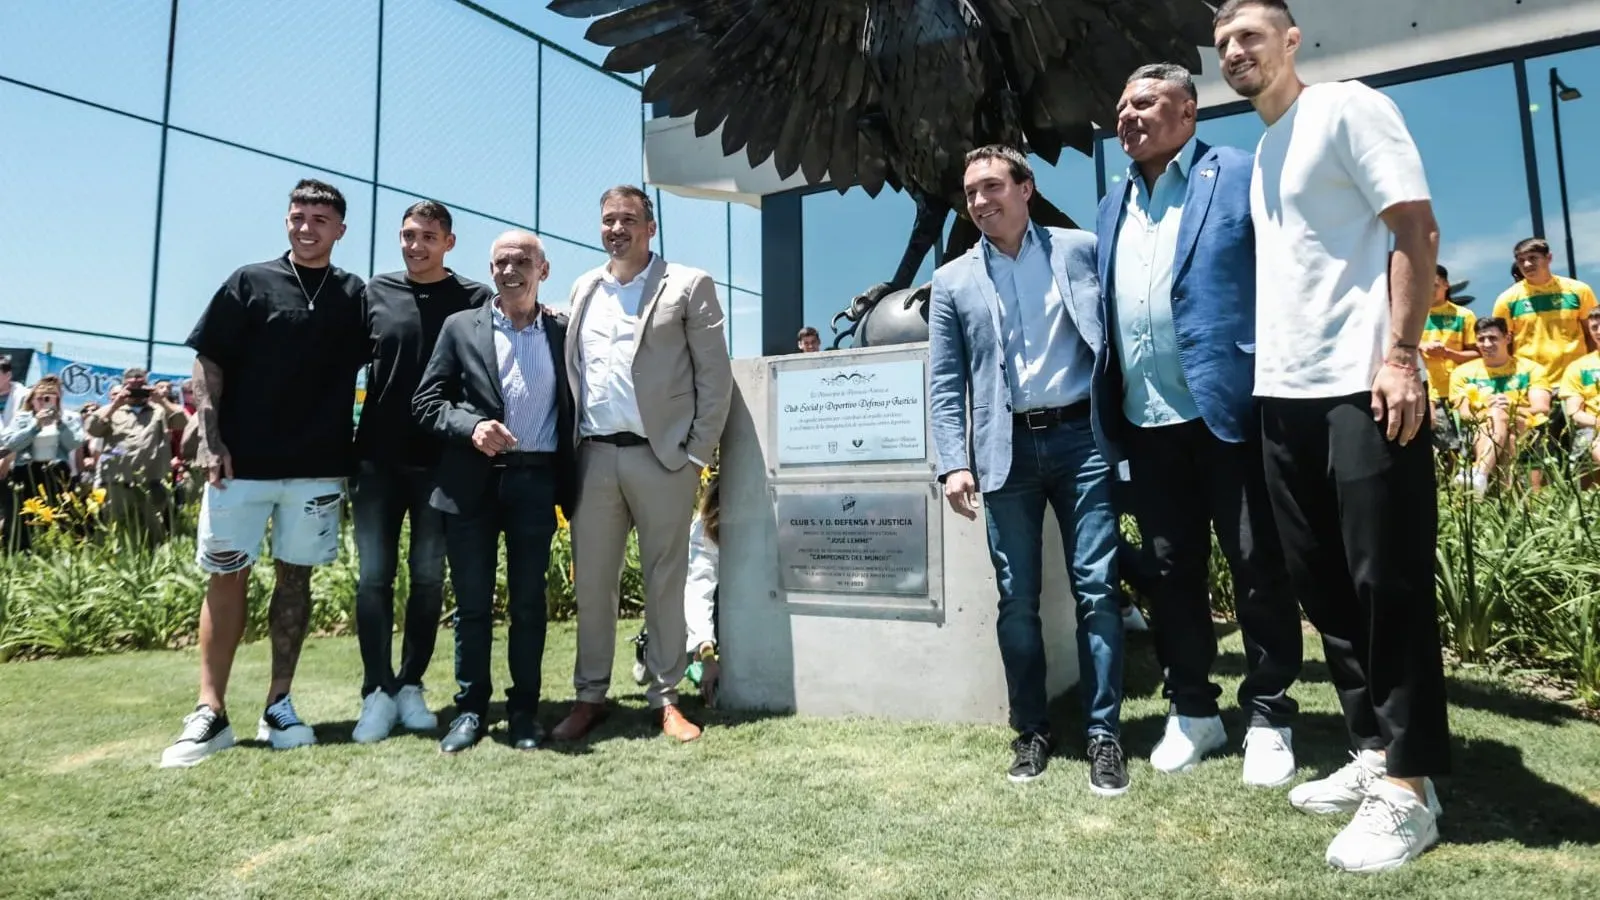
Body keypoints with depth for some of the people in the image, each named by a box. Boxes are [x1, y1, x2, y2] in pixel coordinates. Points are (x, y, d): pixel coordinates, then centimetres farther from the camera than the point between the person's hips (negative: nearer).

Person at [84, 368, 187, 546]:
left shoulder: (159, 411, 15)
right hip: (117, 485, 1)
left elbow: (183, 421, 1)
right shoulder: (112, 411, 16)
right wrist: (115, 405, -3)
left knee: (152, 537, 2)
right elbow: (92, 429, 1)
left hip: (151, 486, -1)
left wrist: (162, 400, -2)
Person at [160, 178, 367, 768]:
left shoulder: (355, 296, 7)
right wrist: (209, 438, -7)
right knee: (226, 577, 2)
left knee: (295, 576, 7)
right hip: (241, 461, -1)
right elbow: (208, 363, 2)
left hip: (318, 466, 1)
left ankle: (279, 706, 17)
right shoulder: (250, 283, 3)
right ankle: (210, 714, 10)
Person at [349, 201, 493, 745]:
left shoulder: (475, 299, 1)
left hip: (440, 460, -2)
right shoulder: (376, 292, 8)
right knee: (374, 577, 1)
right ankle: (378, 692, 10)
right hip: (377, 457, 2)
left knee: (428, 579, 6)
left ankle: (410, 686, 18)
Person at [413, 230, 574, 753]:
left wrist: (571, 487, 2)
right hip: (471, 482, 0)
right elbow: (426, 401, 4)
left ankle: (524, 709, 17)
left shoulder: (563, 334, 8)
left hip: (535, 482, 0)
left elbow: (570, 412, 9)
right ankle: (471, 708, 19)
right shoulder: (461, 327, 7)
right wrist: (471, 427, -14)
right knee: (472, 603, 7)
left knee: (528, 602, 6)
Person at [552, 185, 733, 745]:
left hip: (661, 455, -4)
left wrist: (698, 453, -7)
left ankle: (666, 698, 16)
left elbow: (715, 375, -2)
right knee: (590, 583, 7)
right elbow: (573, 371, 18)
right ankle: (590, 697, 20)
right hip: (594, 456, 4)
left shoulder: (688, 286, 2)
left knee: (665, 583, 4)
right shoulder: (584, 289, 16)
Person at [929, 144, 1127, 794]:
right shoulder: (953, 281, 9)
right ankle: (1031, 731, 20)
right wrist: (955, 463, -5)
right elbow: (945, 382, 5)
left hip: (1080, 436, -1)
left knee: (1097, 589, -1)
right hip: (1008, 449, 1)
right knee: (1017, 600, 6)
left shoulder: (1081, 250, 7)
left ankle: (1104, 734, 12)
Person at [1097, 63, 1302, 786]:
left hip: (1229, 406, -5)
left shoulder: (1241, 175, 0)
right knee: (1171, 569, 11)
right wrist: (1110, 406, 11)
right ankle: (1192, 710, 26)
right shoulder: (1112, 207, 17)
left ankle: (1269, 717, 19)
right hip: (1148, 420, 6)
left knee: (1256, 565, 4)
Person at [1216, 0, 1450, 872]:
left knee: (1387, 584, -3)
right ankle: (1373, 753, 24)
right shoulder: (1258, 153, 20)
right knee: (1321, 582, 11)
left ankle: (1408, 786, 8)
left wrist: (1399, 355, -18)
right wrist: (1265, 370, 13)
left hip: (1363, 385, -8)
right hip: (1283, 392, 8)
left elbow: (1416, 229, -8)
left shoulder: (1347, 108, 0)